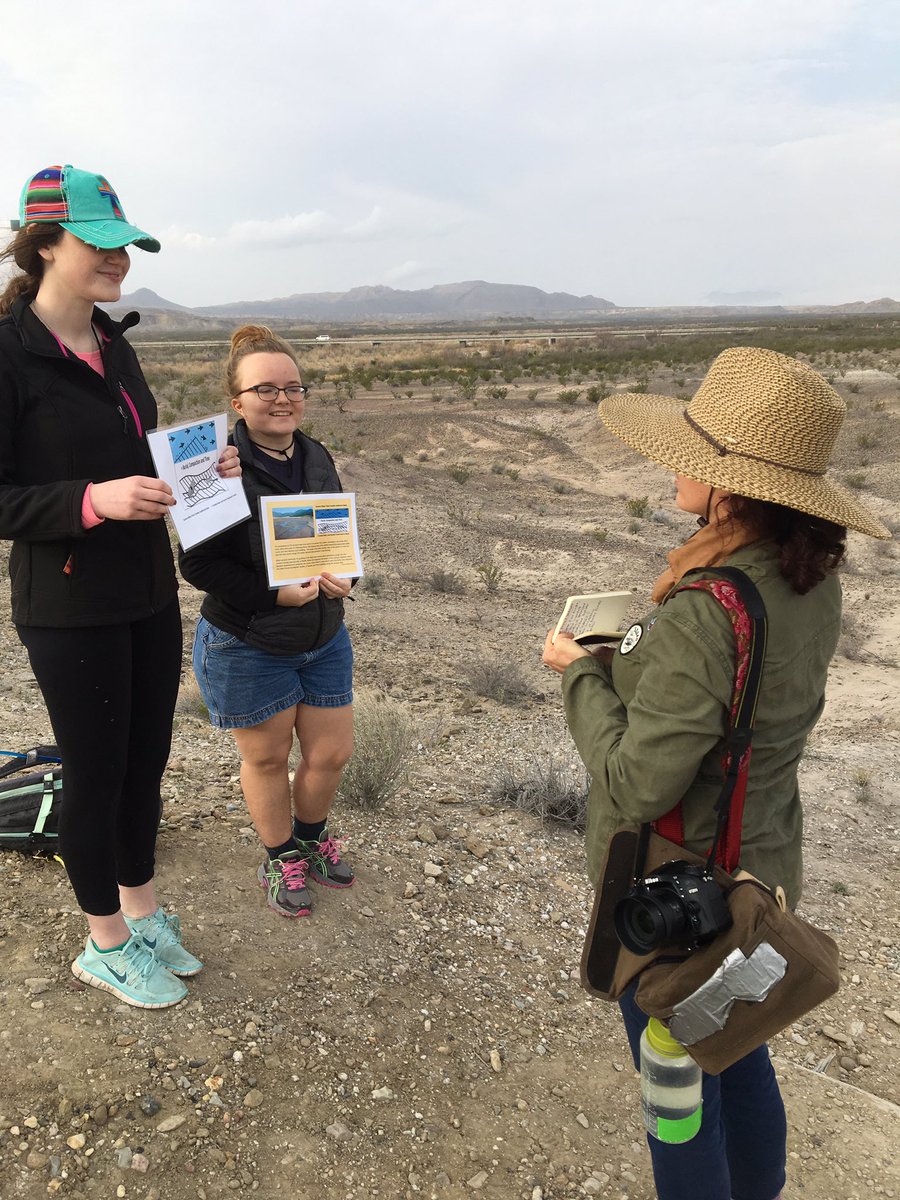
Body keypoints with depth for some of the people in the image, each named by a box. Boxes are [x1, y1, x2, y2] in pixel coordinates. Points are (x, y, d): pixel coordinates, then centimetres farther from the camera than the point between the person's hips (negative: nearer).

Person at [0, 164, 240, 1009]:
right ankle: (105, 946, 30)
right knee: (96, 775, 8)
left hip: (150, 596, 7)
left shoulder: (115, 346, 8)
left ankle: (142, 912, 37)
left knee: (147, 760, 16)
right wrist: (93, 499, -28)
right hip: (70, 611, -7)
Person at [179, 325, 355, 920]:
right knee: (267, 758, 13)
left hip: (325, 640, 6)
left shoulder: (318, 458, 2)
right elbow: (198, 563, -18)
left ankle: (310, 835, 43)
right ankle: (281, 858, 38)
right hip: (246, 649, -5)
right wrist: (275, 593, -27)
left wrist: (343, 576, -11)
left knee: (332, 753, 13)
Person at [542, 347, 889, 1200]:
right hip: (759, 867, 8)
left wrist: (582, 672, -15)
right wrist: (635, 647, -3)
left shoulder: (704, 617, -34)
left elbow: (637, 785, -28)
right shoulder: (813, 579, -6)